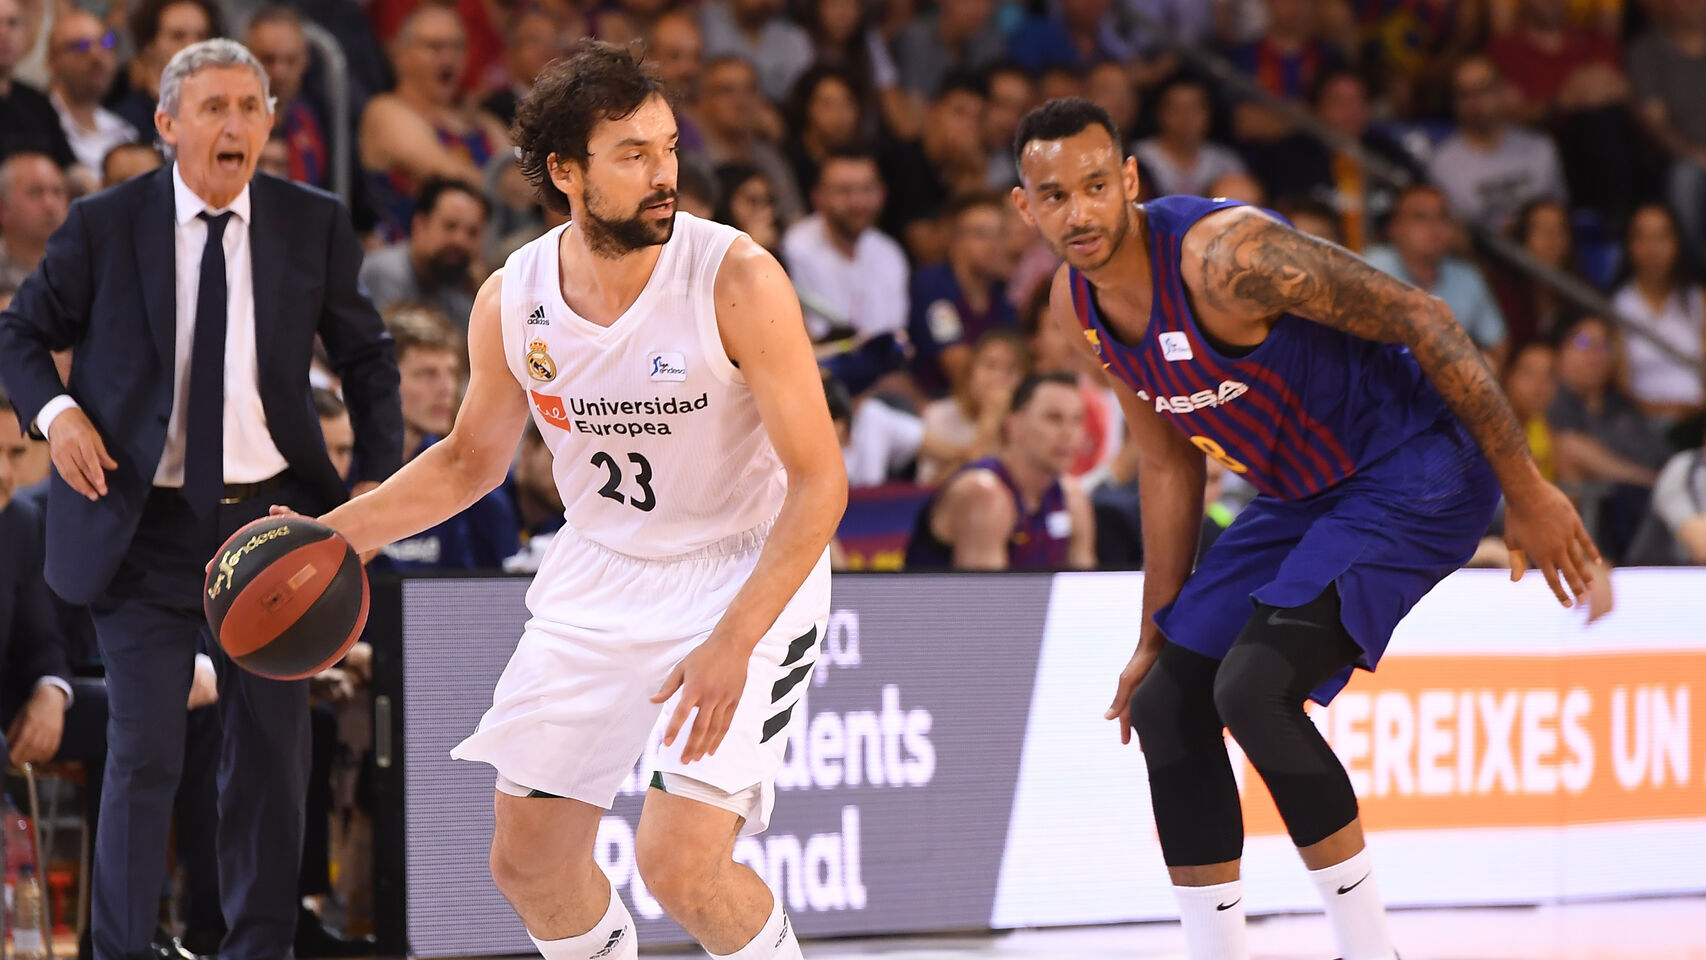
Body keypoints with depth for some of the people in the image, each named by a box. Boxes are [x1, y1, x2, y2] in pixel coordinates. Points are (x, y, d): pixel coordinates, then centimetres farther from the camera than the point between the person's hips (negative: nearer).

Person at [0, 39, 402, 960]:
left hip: (271, 515, 3)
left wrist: (377, 475, 1)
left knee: (273, 748, 8)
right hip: (145, 527, -2)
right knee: (144, 753, -5)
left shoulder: (313, 224, 1)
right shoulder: (104, 225, -5)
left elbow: (365, 355, 13)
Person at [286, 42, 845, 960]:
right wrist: (329, 533, -1)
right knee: (527, 860, 7)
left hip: (746, 574, -5)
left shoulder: (736, 279, -21)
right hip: (598, 578, 5)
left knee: (680, 865, -18)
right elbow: (472, 459, 12)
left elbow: (819, 481, -20)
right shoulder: (512, 300, -7)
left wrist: (733, 643, -30)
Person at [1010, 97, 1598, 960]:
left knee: (1252, 687, -24)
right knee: (1166, 704, 6)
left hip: (1411, 472, -9)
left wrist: (1528, 493, -21)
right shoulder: (1075, 309, -1)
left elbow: (1416, 318, -23)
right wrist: (1156, 634, 16)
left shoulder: (1226, 253, -28)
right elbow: (1167, 462, 12)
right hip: (1300, 492, 9)